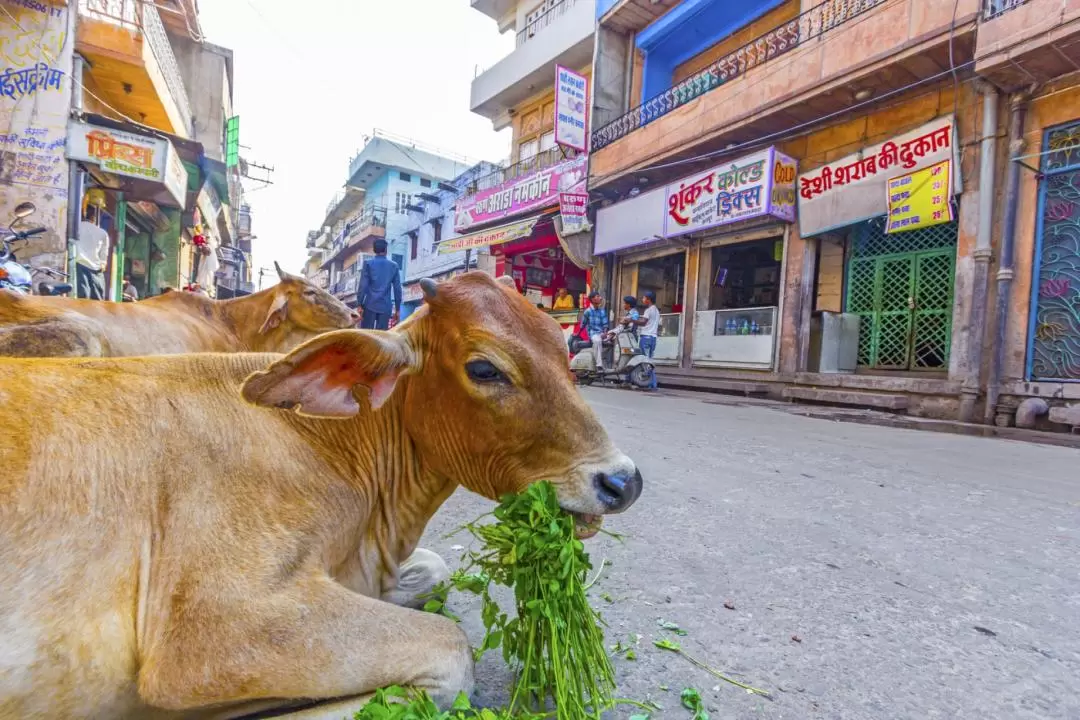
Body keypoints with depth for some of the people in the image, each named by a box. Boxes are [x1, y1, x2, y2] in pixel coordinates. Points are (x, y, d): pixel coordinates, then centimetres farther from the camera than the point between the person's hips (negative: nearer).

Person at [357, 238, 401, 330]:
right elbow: (397, 289, 5)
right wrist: (397, 309, 10)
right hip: (385, 307, 1)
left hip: (370, 305, -1)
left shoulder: (368, 263, 1)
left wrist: (360, 304, -1)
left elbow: (363, 285, -5)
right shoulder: (394, 265, 6)